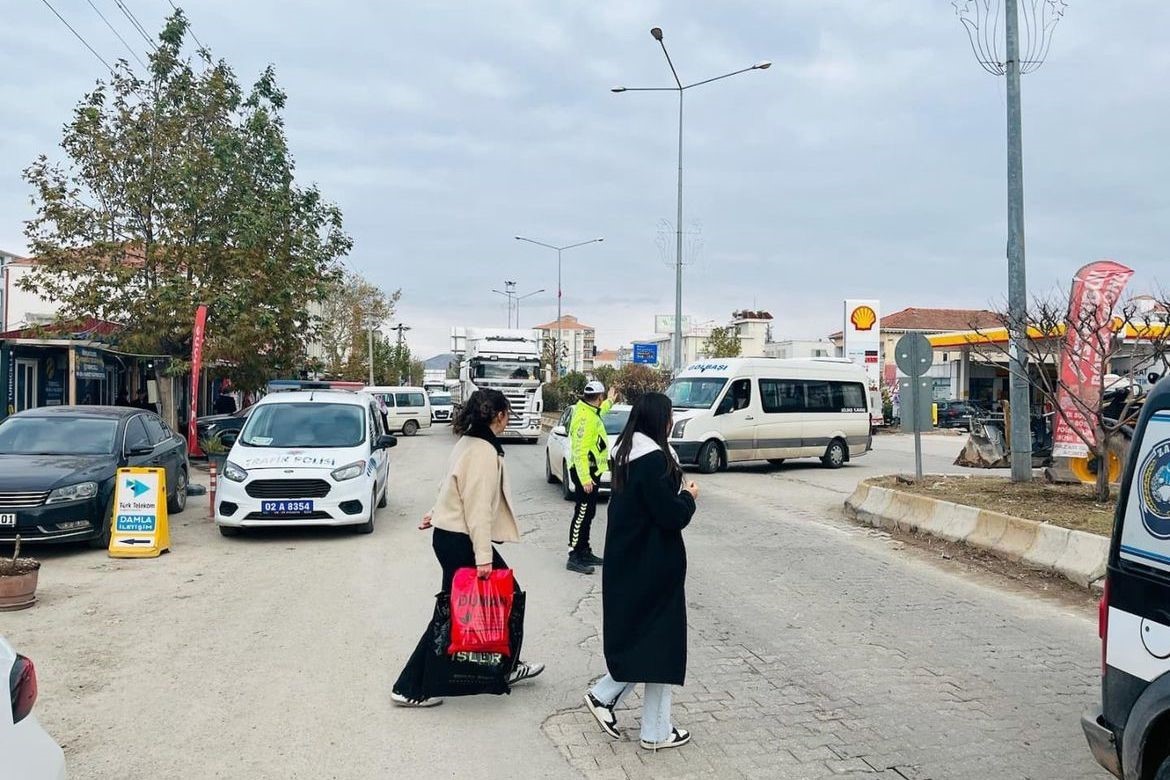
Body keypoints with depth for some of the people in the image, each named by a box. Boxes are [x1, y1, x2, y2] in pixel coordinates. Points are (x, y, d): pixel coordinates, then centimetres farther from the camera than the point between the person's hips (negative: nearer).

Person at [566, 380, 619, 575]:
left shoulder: (590, 412, 10)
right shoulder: (584, 417, -21)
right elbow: (579, 450, -26)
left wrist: (610, 402, 49)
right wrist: (585, 478, -28)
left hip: (592, 472, 11)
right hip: (585, 473, -11)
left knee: (588, 514, 16)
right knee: (582, 514, -8)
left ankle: (584, 552, 25)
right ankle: (574, 557, -5)